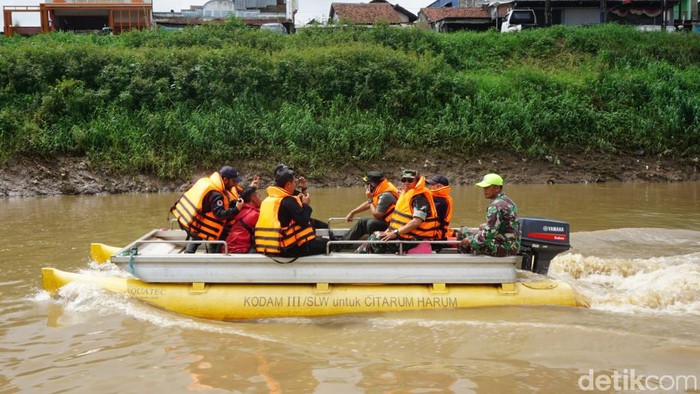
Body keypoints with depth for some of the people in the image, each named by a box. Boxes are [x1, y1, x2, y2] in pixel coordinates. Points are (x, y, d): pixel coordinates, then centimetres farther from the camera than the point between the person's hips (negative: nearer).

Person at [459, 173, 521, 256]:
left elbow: (489, 233, -25)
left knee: (464, 244, -5)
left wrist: (470, 241, -15)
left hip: (504, 248, -10)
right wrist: (483, 226, 16)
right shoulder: (507, 201, 11)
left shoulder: (496, 206, -21)